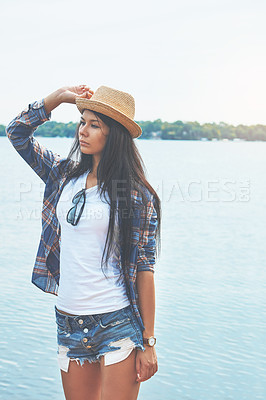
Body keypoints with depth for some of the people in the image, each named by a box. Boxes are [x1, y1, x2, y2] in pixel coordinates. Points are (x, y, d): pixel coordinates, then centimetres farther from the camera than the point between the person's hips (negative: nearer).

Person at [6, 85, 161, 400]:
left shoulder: (137, 196, -7)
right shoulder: (65, 175, 7)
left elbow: (144, 268, -8)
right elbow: (17, 132, 12)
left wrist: (148, 342, -9)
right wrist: (60, 96, 2)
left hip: (118, 325, -5)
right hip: (68, 324, 5)